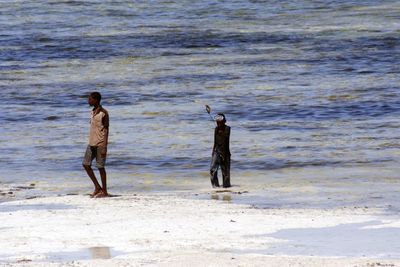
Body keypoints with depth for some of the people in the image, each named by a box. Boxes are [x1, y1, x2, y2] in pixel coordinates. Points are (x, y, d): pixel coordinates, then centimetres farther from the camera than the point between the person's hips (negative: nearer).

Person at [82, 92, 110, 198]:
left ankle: (104, 191, 6)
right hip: (91, 143, 8)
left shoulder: (103, 113, -11)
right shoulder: (92, 112, 13)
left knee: (100, 167, -3)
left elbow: (106, 130, -12)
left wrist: (104, 147, -15)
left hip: (100, 144, -8)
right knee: (86, 164, 3)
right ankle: (97, 187, 12)